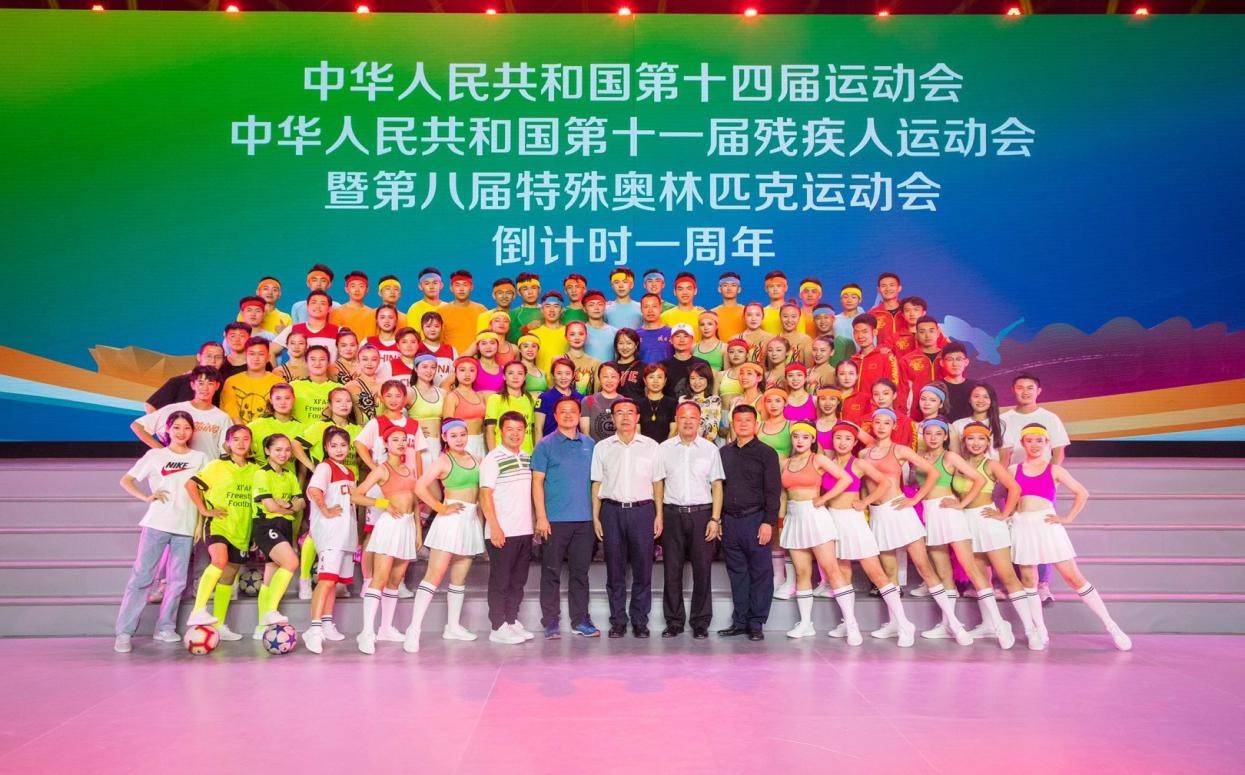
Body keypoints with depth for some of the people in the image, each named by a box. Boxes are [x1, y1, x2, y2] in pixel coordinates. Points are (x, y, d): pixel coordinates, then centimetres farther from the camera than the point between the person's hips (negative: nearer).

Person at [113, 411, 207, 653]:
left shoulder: (200, 458, 12)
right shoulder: (155, 455, 7)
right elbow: (126, 480, 7)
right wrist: (147, 497, -7)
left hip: (185, 527, 2)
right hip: (156, 523, -2)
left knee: (177, 580, 3)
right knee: (141, 577, -5)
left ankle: (165, 627, 15)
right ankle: (124, 632, -4)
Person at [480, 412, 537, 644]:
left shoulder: (527, 458, 12)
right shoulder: (493, 458, -9)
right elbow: (485, 495, -13)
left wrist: (535, 521, 14)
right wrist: (495, 527, -18)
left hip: (525, 530, 7)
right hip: (502, 532, -7)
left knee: (518, 581, 13)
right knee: (500, 581, 1)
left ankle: (512, 621, 23)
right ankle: (498, 627, 8)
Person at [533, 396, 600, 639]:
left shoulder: (590, 444, 10)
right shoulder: (545, 445, 0)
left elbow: (595, 480, 14)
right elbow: (537, 482, -4)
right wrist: (541, 517, -11)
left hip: (584, 519, 3)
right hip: (555, 519, -3)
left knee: (580, 571, 9)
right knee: (551, 572, 2)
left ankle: (580, 619, 18)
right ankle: (550, 622, 9)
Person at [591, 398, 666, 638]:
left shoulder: (650, 446, 6)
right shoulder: (602, 447, 7)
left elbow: (657, 483, 8)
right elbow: (597, 484, 8)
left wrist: (659, 515, 2)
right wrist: (595, 517, 2)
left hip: (642, 510, 0)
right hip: (612, 510, 1)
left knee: (643, 569, 2)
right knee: (615, 570, 5)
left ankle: (640, 621, 13)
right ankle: (618, 621, 14)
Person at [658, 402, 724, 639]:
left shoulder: (710, 449, 5)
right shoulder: (663, 449, 6)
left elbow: (717, 486, 5)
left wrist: (715, 519, -3)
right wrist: (658, 516, -1)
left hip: (701, 513, 0)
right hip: (672, 513, 1)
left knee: (702, 570, 2)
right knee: (672, 570, 4)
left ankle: (701, 622, 12)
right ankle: (674, 621, 14)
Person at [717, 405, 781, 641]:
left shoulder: (766, 453, 0)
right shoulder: (723, 453, 11)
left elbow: (773, 491, -5)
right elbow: (718, 486, 14)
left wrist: (768, 522, -13)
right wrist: (716, 519, 8)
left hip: (755, 519, -4)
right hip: (729, 521, 4)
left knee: (760, 573, 0)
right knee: (737, 573, 9)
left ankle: (756, 623, 8)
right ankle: (739, 621, 16)